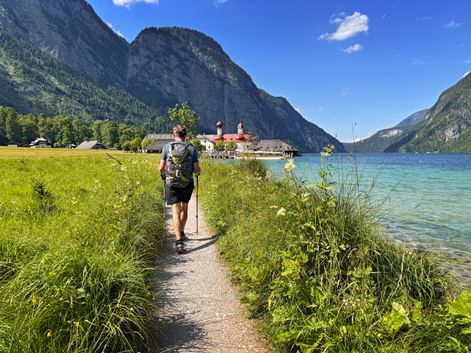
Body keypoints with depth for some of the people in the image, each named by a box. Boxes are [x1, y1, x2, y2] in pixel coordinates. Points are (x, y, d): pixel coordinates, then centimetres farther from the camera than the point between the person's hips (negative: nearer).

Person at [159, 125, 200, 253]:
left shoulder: (167, 147, -3)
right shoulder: (191, 149, -4)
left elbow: (161, 168, 0)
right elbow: (197, 170, -4)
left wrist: (163, 175, 22)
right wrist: (197, 172, 20)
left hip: (171, 184, -1)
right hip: (187, 184, 1)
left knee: (176, 211, -2)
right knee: (184, 208, 21)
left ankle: (178, 240, -14)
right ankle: (181, 233, 38)